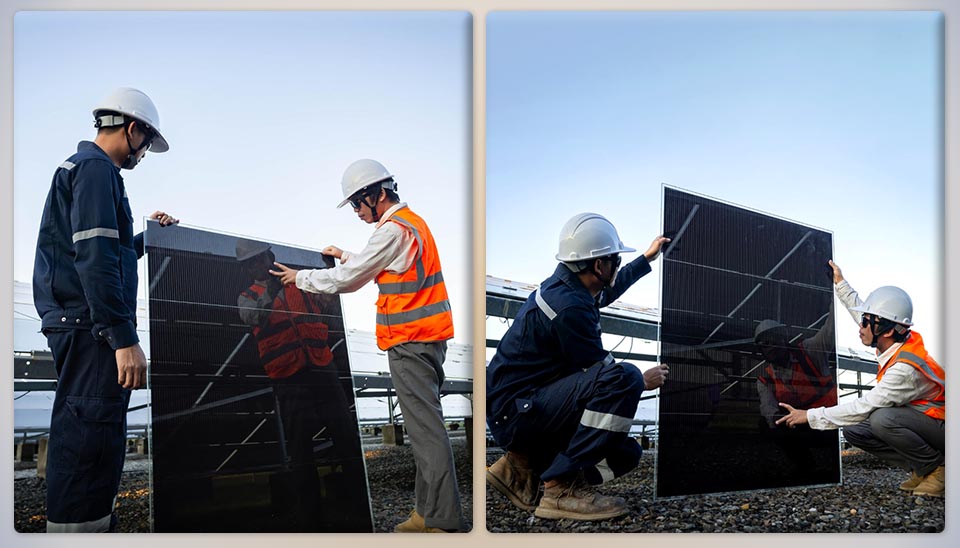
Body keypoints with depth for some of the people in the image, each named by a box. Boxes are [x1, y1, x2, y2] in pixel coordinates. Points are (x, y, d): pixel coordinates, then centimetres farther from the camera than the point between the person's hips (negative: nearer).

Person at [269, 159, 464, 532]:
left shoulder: (394, 229, -14)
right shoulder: (410, 222, 18)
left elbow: (348, 280, -9)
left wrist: (300, 277, 4)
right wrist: (345, 257, 28)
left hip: (411, 342, -10)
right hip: (426, 338, 10)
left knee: (425, 427, -9)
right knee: (424, 424, 10)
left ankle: (443, 520, -8)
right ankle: (429, 511, 15)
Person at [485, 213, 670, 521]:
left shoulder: (563, 285, 9)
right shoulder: (570, 307, -22)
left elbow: (608, 289, 33)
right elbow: (599, 375, -15)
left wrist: (647, 258, 44)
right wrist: (642, 381, 4)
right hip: (515, 411, -10)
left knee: (625, 454, 10)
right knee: (623, 378, -27)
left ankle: (526, 466, 9)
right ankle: (562, 487, -21)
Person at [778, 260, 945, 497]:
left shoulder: (905, 368, -30)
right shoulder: (896, 340, -5)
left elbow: (863, 407, -29)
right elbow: (861, 311, 16)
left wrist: (810, 416, -24)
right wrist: (841, 283, 22)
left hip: (941, 426, -9)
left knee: (882, 419, -35)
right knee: (853, 430, -3)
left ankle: (938, 468, -12)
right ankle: (921, 470, 4)